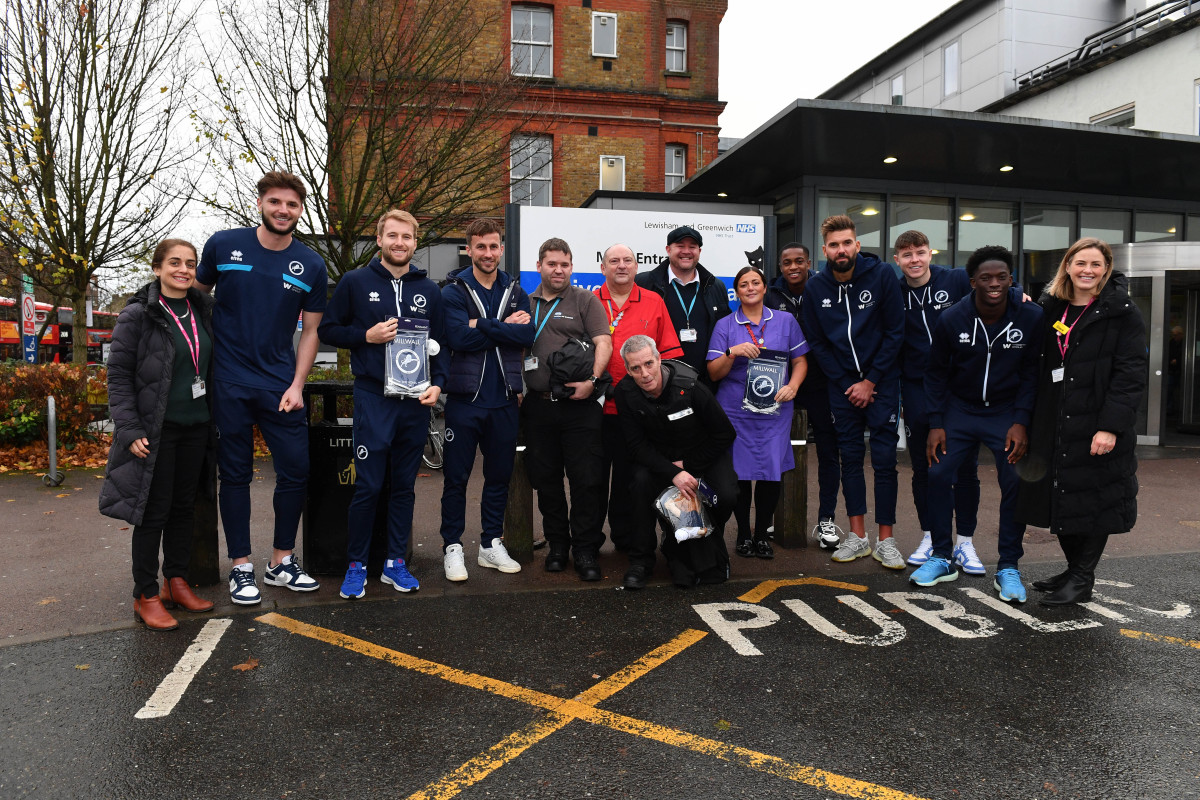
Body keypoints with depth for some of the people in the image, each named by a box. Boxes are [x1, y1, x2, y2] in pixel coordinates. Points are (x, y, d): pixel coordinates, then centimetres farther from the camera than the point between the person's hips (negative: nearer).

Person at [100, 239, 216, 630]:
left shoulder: (202, 312, 9)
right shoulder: (138, 315, -8)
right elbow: (118, 375, -9)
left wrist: (215, 419, 12)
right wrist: (130, 430, -16)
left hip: (196, 426, 6)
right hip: (156, 430, -5)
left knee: (184, 507, 12)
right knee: (154, 511, 0)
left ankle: (177, 582, 25)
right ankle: (146, 595, 12)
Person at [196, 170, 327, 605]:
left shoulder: (311, 266, 2)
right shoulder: (223, 245, -1)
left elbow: (310, 330, 6)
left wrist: (297, 386, -4)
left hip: (281, 385, 2)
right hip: (229, 383, -1)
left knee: (296, 470, 2)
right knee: (236, 474, 6)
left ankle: (282, 561, 20)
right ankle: (240, 567, 19)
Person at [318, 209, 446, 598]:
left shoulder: (429, 290, 11)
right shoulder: (355, 282, 3)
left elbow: (439, 343, 14)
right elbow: (327, 330, 6)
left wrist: (437, 383, -1)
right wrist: (366, 336, -10)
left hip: (416, 402, 3)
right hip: (373, 398, -3)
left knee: (405, 486, 10)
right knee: (367, 486, -3)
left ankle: (395, 562, 22)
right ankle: (356, 565, 13)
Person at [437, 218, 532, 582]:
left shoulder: (515, 292, 9)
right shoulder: (454, 291, -2)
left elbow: (527, 335, -8)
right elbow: (459, 337, -18)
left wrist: (482, 325, -15)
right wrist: (504, 327, -11)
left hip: (504, 399, 4)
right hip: (465, 397, -3)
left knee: (499, 476, 12)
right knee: (456, 476, 4)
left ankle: (491, 545, 25)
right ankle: (453, 548, 16)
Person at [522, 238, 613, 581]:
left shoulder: (585, 301, 5)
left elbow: (603, 342, -5)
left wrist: (592, 380, -18)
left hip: (579, 404, -4)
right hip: (539, 405, 4)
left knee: (587, 480, -3)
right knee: (546, 480, 10)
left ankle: (585, 550, 9)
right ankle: (557, 545, 25)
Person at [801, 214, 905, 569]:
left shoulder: (882, 275, -9)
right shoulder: (816, 286, -1)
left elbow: (895, 333, -8)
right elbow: (817, 342, 4)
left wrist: (870, 382, -10)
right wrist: (846, 384, -4)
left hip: (881, 379, -2)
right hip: (842, 384, 3)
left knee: (884, 458, -2)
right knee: (850, 457, 7)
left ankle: (884, 540, 7)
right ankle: (858, 536, 16)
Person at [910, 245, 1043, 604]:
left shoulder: (1032, 317, -12)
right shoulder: (951, 320, -11)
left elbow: (1032, 372, -4)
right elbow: (936, 373, -1)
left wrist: (1021, 421, -13)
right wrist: (936, 424, -6)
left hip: (1008, 412, -1)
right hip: (960, 409, 1)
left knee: (1015, 482, -7)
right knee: (938, 474, -6)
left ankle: (1008, 568, 9)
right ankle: (942, 558, 10)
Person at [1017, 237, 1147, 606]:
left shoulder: (1122, 313, -5)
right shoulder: (1051, 309, 11)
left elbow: (1131, 375, -11)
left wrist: (1111, 426, -20)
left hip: (1097, 426, -5)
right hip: (1054, 426, 6)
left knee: (1093, 502, 3)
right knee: (1060, 500, 12)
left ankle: (1082, 580, 15)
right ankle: (1074, 570, 28)